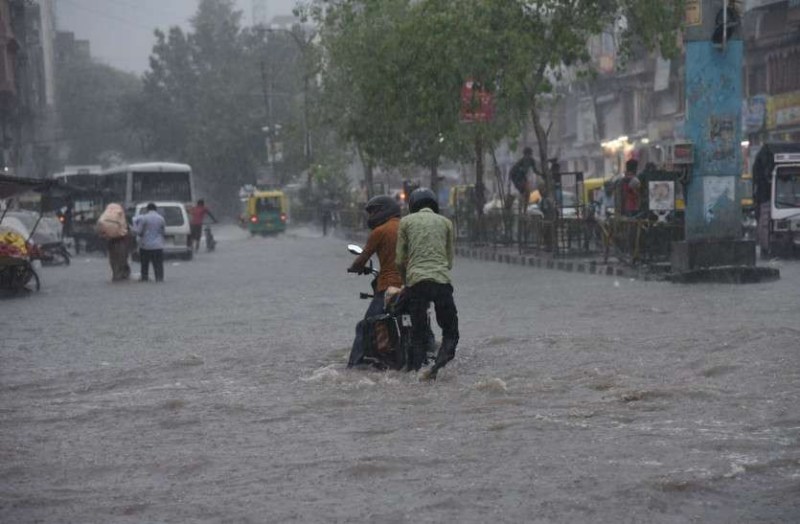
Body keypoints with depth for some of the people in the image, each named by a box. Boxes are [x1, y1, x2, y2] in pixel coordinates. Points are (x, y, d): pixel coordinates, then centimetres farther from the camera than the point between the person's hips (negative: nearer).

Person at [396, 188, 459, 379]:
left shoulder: (406, 222, 14)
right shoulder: (445, 222, 16)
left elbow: (400, 260, 12)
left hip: (415, 282, 0)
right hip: (441, 280, 0)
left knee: (418, 334, 8)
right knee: (450, 332, 5)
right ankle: (440, 361, -19)